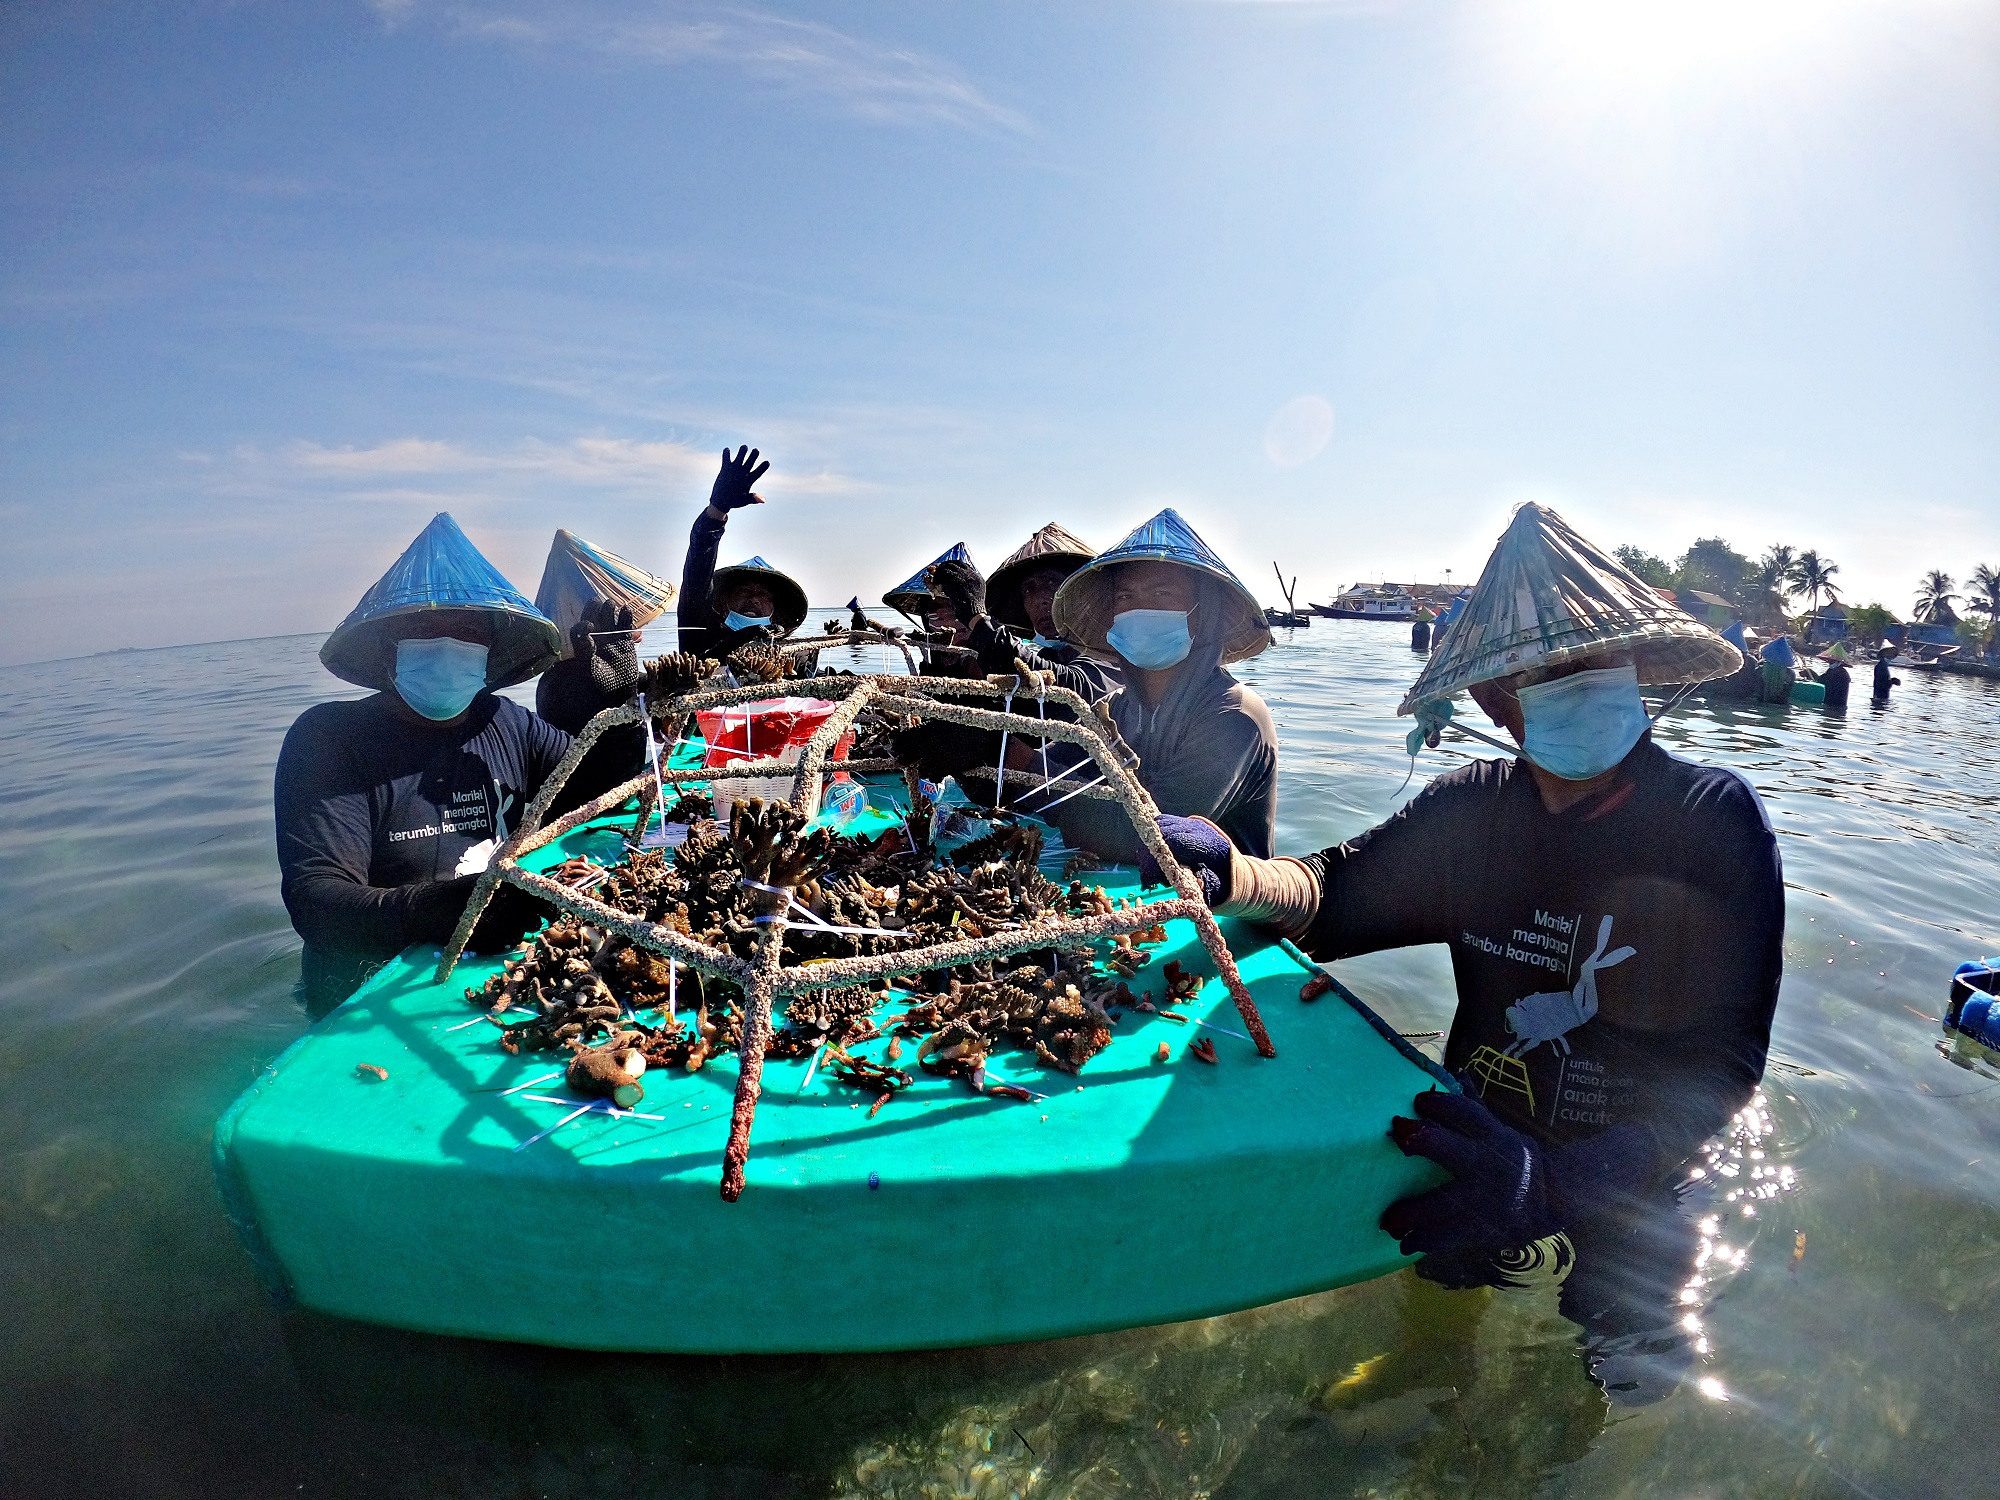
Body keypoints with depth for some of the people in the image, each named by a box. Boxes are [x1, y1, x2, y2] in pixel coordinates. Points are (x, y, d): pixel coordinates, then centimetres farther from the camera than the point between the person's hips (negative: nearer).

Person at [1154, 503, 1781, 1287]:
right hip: (1481, 1141, 2)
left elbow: (1721, 1061, -22)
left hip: (1634, 1184, -2)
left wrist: (1555, 1183, -37)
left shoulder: (1713, 818, -17)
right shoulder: (1472, 808, -7)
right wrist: (1234, 874, -26)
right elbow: (1337, 891, -3)